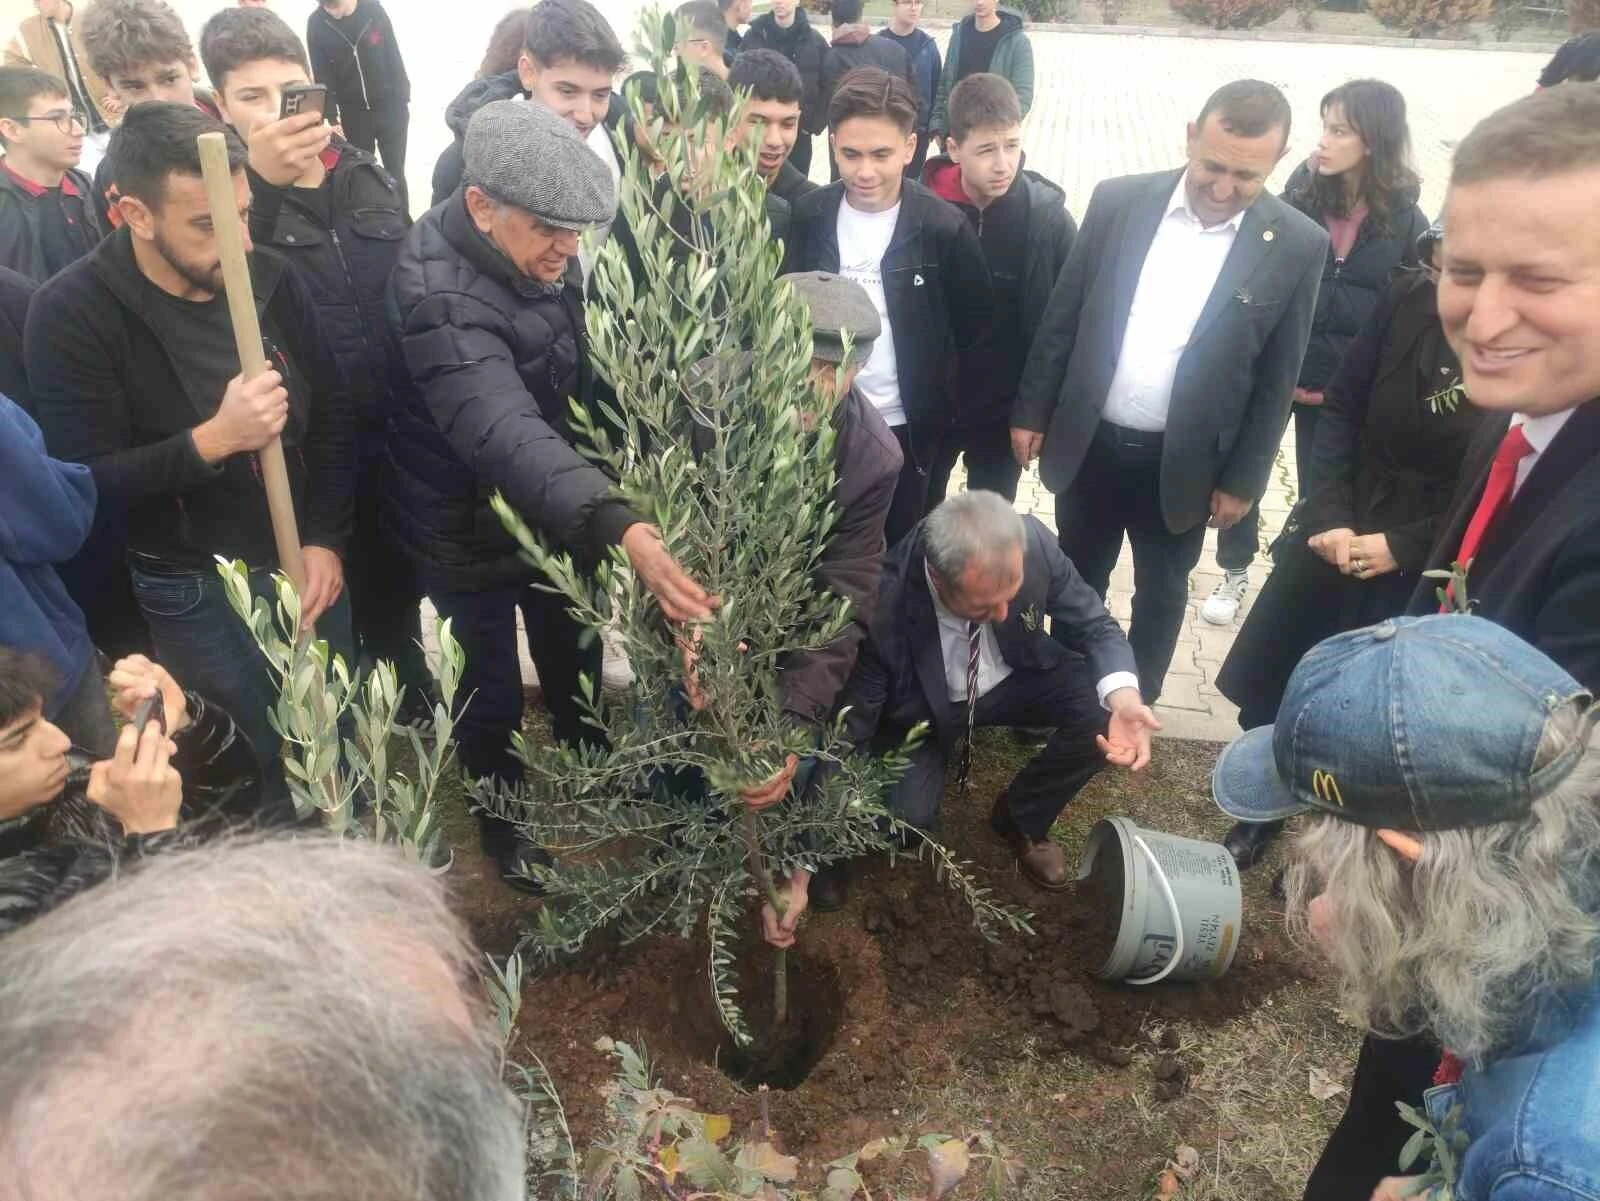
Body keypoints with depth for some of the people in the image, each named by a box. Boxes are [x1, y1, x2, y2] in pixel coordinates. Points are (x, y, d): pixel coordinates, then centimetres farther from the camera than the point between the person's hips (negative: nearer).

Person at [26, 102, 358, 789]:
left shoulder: (269, 277, -3)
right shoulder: (71, 314, -15)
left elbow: (334, 414, 3)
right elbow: (84, 487, -17)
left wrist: (326, 539, -7)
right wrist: (211, 440, -32)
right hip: (195, 594, -3)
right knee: (280, 765, 8)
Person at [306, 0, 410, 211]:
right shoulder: (316, 24, -7)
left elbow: (394, 55, 1)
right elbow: (322, 76, -5)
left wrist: (404, 99, 0)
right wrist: (332, 117, -9)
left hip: (390, 107, 0)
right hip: (353, 113, 0)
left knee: (395, 172, 3)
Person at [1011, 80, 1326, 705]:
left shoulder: (1298, 245, -10)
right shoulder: (1119, 201, -7)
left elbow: (1278, 378, -4)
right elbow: (1062, 317, 1)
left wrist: (1243, 479, -3)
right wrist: (1031, 411, 2)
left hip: (1184, 464, -1)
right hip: (1088, 442, 2)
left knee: (1161, 593, 17)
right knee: (1078, 580, 19)